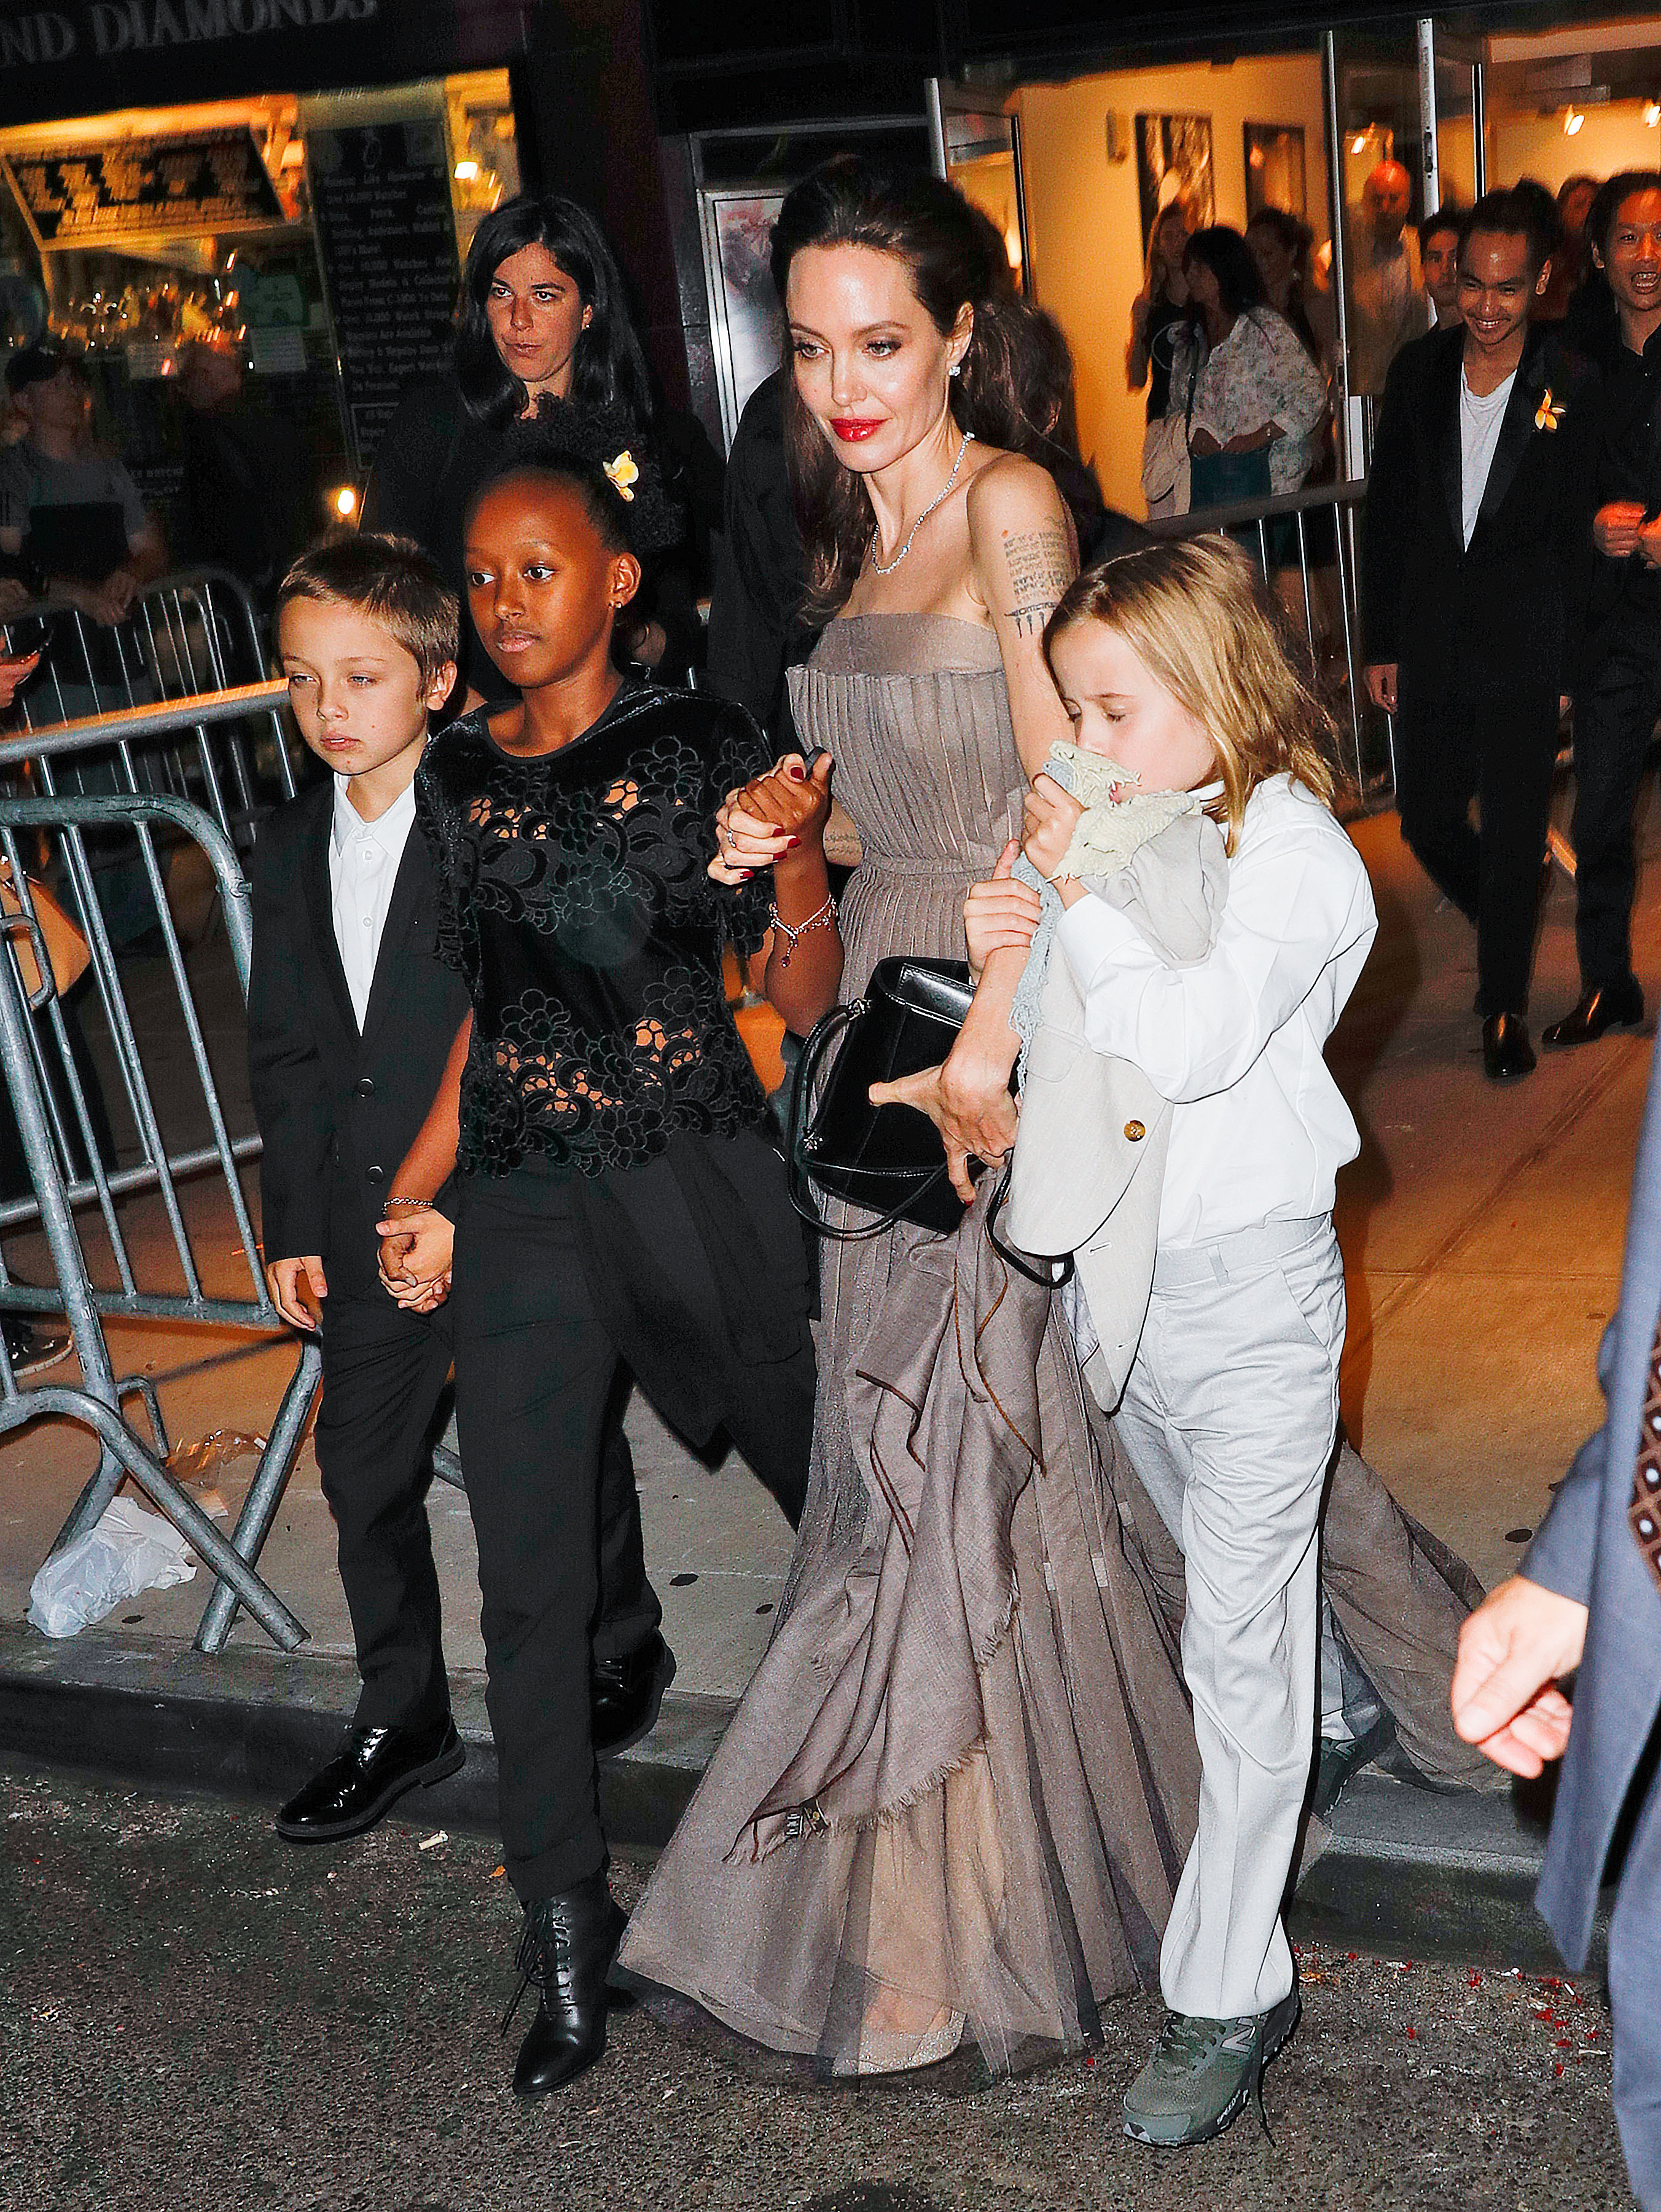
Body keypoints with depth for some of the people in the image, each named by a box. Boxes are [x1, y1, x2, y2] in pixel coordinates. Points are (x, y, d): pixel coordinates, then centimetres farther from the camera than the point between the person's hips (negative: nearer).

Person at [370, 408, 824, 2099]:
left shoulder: (700, 747, -1)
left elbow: (805, 995, -1)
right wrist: (415, 1198, 6)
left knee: (827, 1474, 15)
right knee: (530, 1581, 1)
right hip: (522, 1212, 2)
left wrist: (801, 855, -19)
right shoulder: (458, 778, 8)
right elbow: (483, 1006, 14)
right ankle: (566, 1934, 15)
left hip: (699, 1182, -2)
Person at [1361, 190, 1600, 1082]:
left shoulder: (1573, 388, -6)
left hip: (1523, 648, -3)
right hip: (1431, 641, 3)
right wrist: (1381, 643, 5)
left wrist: (1568, 661, -5)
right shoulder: (1418, 371, 2)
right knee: (1428, 821, 10)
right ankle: (1502, 923, 40)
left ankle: (1504, 1008, 18)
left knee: (1512, 835, 2)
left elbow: (1575, 535, -3)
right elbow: (1386, 516, 7)